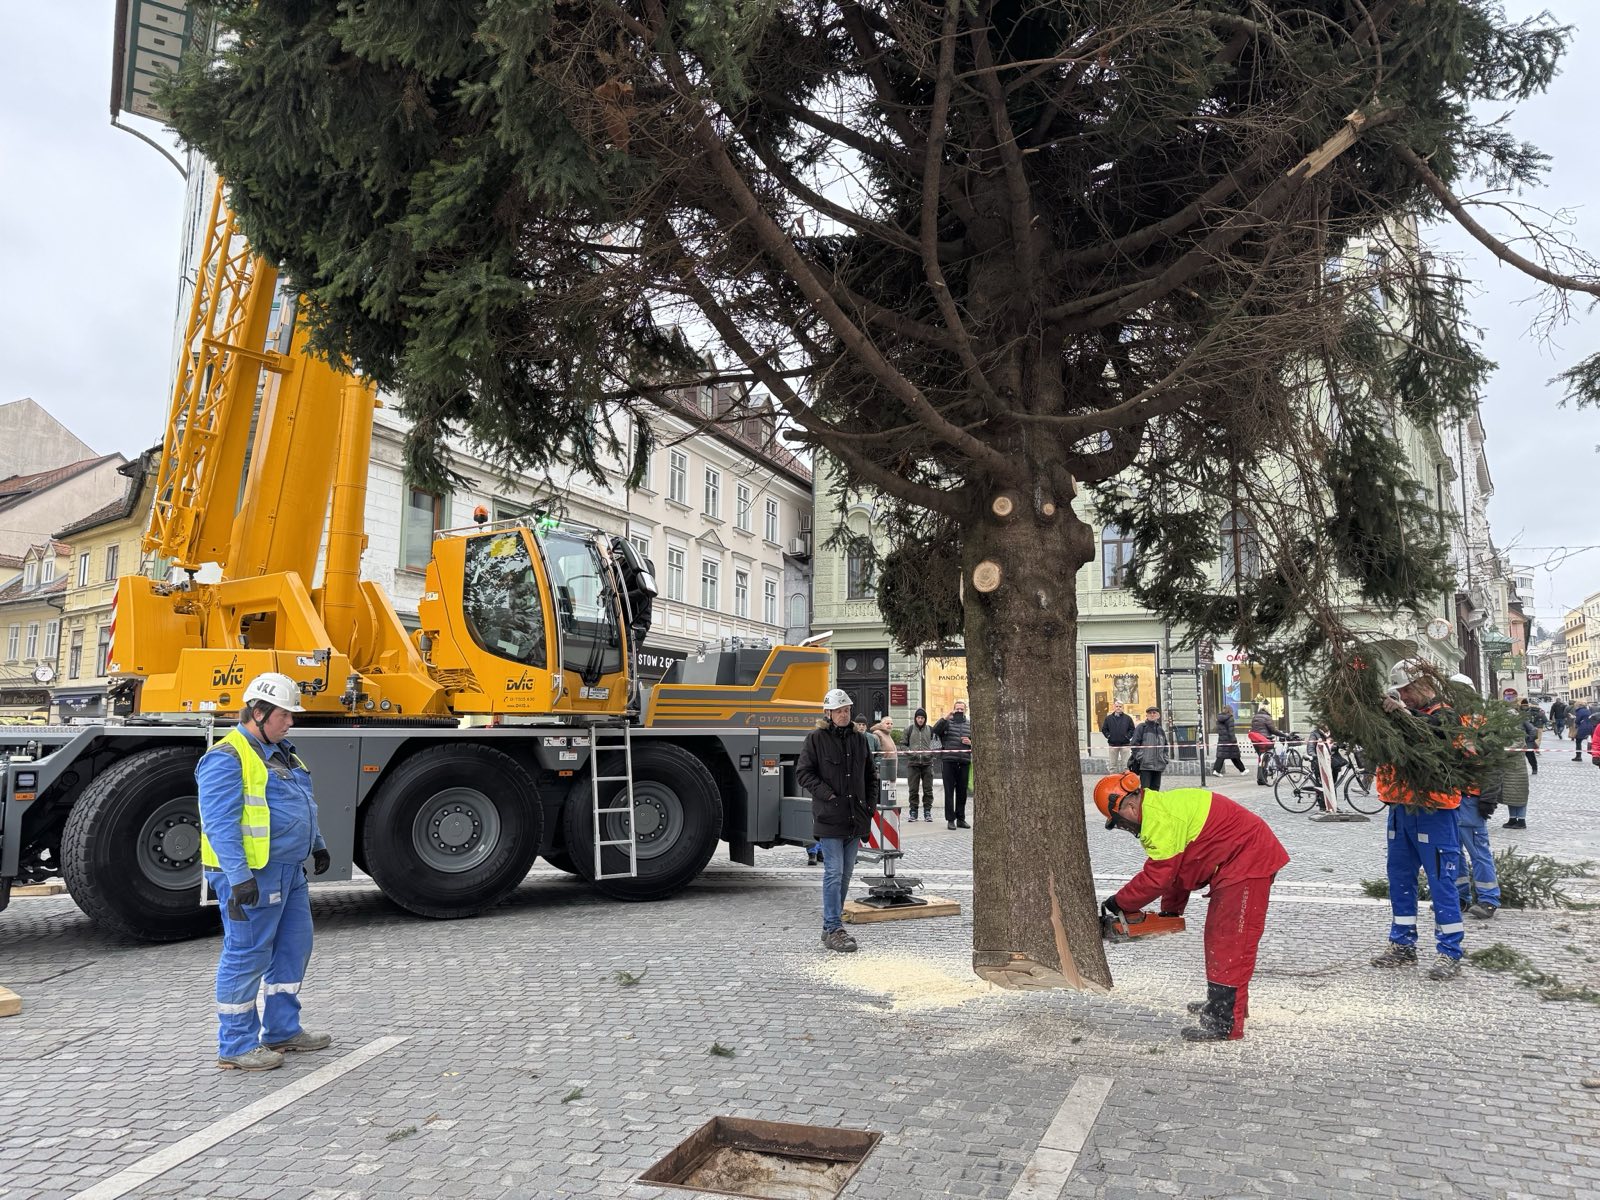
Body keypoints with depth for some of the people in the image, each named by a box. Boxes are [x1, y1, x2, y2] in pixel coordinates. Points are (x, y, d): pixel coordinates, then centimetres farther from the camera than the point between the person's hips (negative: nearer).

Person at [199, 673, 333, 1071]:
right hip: (252, 875, -10)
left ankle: (282, 1030, 28)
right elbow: (220, 823, -21)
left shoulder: (281, 751, 15)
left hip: (289, 871, 10)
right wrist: (239, 876, -25)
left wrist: (317, 844, 27)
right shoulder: (227, 757, -15)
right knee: (247, 956, -1)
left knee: (294, 948, 15)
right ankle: (236, 1046, 11)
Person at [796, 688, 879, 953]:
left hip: (855, 818, 6)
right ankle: (833, 929, -4)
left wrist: (870, 804, 9)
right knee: (834, 872, -9)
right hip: (829, 817, -6)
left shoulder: (860, 739, 11)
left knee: (846, 873, 11)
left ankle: (831, 926, 21)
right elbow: (803, 773, -5)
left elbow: (871, 775, 19)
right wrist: (827, 794, -13)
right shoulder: (816, 739, -3)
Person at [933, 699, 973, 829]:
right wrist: (946, 717, -22)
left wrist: (971, 743, -2)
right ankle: (950, 820, 3)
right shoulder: (947, 722, 5)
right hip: (949, 761, -3)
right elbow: (935, 730, -13)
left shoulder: (970, 725, 16)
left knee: (962, 792, 8)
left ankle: (961, 819, 18)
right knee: (949, 791, -1)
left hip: (964, 762, 3)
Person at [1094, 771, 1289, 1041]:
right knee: (1218, 935, 18)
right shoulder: (1165, 808, 11)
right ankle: (1222, 1003, 31)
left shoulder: (1160, 820, -23)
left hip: (1248, 862, -11)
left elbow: (1157, 877, -21)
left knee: (1229, 941, -11)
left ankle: (1225, 1024, -10)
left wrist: (1119, 903, -9)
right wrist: (1171, 909, 15)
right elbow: (1178, 867, 17)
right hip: (1234, 865, 11)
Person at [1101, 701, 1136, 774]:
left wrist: (1128, 736, -4)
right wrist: (1108, 736, -1)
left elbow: (1132, 729, 7)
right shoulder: (1108, 718, 6)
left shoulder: (1127, 718, 4)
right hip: (1112, 744, 1)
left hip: (1124, 744, -1)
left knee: (1125, 764, 1)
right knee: (1113, 764, 5)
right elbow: (1104, 729, 11)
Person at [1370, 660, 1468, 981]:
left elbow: (1438, 737, -27)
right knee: (1400, 879, 13)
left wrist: (1405, 714, -32)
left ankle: (1449, 953, 5)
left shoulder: (1444, 716, -7)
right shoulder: (1399, 715, 12)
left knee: (1441, 881, -3)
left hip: (1433, 811, -7)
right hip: (1400, 808, 7)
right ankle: (1403, 946, 23)